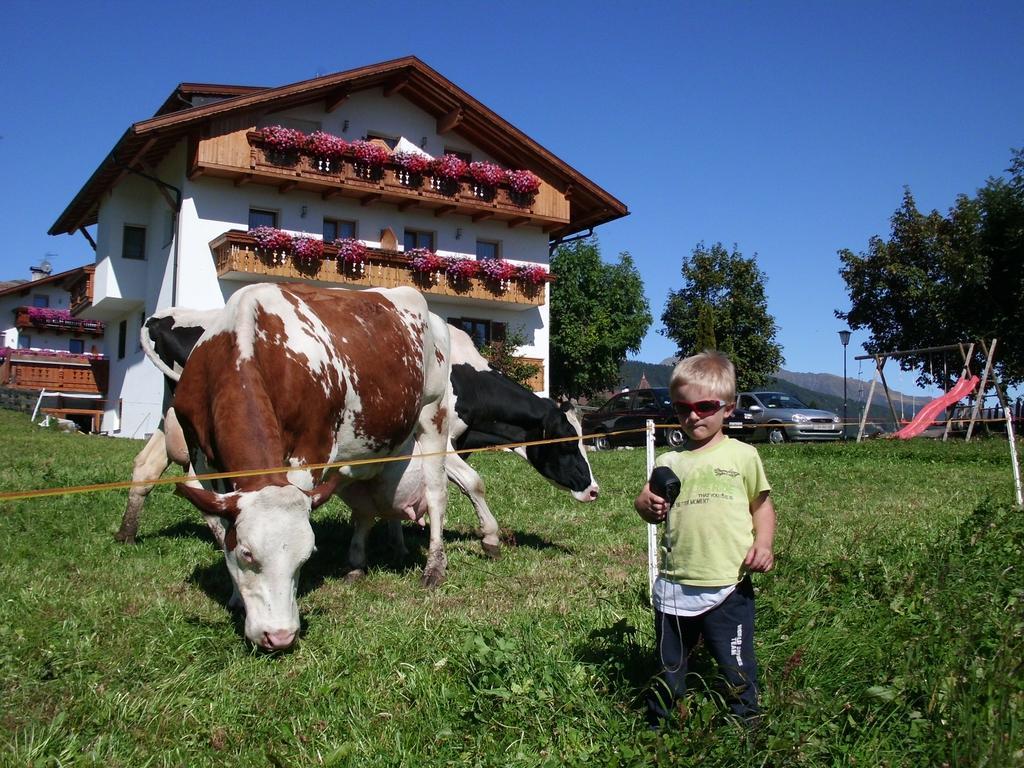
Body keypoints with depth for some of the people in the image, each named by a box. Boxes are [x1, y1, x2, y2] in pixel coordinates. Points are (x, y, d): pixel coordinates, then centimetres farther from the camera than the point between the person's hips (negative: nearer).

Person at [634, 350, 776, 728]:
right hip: (675, 586, 3)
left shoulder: (742, 455, 1)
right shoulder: (670, 462, 7)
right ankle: (657, 723, 35)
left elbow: (762, 505, 7)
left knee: (737, 665, 6)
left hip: (727, 586, -3)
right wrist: (649, 506, -14)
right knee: (669, 664, 17)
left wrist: (763, 544, -10)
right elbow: (644, 502, 10)